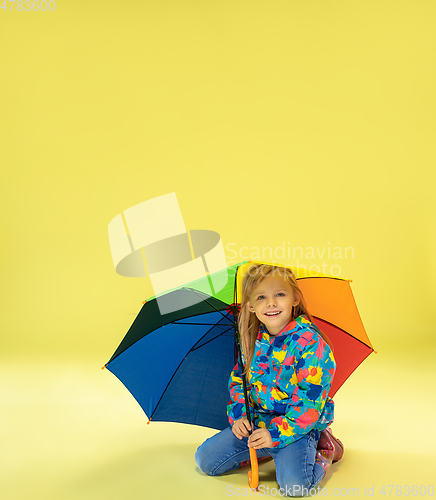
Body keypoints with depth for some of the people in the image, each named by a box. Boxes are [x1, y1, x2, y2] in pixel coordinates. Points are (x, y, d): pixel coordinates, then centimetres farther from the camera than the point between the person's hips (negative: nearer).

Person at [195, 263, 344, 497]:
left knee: (294, 485, -28)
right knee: (205, 460, 2)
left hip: (298, 425, -6)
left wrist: (276, 433, -25)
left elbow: (309, 401, -21)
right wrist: (239, 414, -2)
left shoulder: (310, 343, -20)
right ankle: (266, 451, 22)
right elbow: (238, 377, 13)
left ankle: (324, 451, 6)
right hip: (255, 422, 6)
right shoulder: (253, 339, 0)